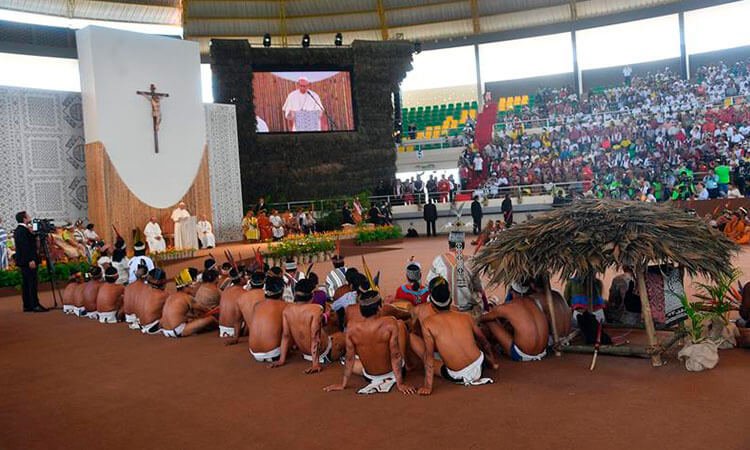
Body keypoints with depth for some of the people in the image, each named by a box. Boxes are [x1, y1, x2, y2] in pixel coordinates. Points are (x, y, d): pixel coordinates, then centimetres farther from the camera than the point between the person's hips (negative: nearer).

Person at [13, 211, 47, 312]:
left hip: (23, 261, 10)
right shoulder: (23, 230, -14)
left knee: (26, 283, 10)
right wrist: (31, 260, -23)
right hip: (28, 261, -10)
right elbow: (25, 247, -21)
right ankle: (35, 305, -10)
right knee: (32, 282, -9)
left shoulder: (18, 230, 17)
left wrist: (32, 233, 8)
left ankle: (27, 306, 13)